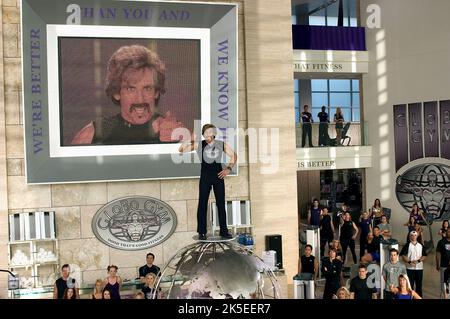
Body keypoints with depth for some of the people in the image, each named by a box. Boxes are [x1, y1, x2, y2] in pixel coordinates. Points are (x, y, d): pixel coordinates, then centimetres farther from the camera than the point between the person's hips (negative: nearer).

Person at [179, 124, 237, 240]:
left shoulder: (221, 144, 4)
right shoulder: (199, 145, -1)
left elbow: (233, 155, 13)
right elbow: (181, 150, -4)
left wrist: (228, 168, 1)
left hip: (218, 176, 2)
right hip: (205, 177, -2)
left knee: (221, 204, 6)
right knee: (202, 204, 0)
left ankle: (224, 231, 14)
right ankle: (202, 232, 7)